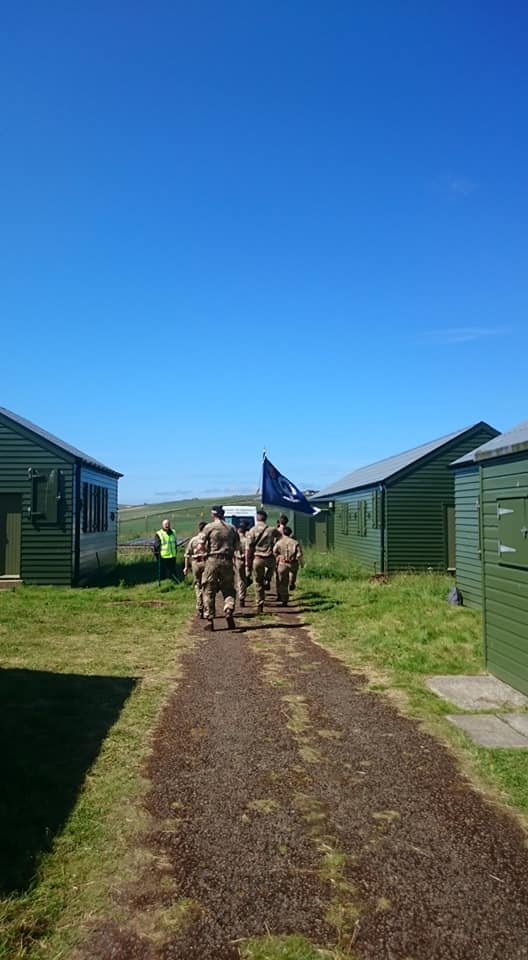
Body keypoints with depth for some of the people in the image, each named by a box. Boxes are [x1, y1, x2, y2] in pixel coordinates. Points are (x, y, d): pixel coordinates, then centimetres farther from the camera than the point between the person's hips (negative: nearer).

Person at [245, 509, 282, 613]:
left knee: (258, 583, 10)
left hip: (257, 559, -1)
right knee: (271, 565, 38)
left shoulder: (252, 531, -4)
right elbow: (280, 535, 21)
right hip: (269, 559, 1)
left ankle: (260, 606, 10)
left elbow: (249, 548, -5)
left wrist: (248, 564, 0)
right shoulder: (271, 530, -1)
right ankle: (267, 581, 19)